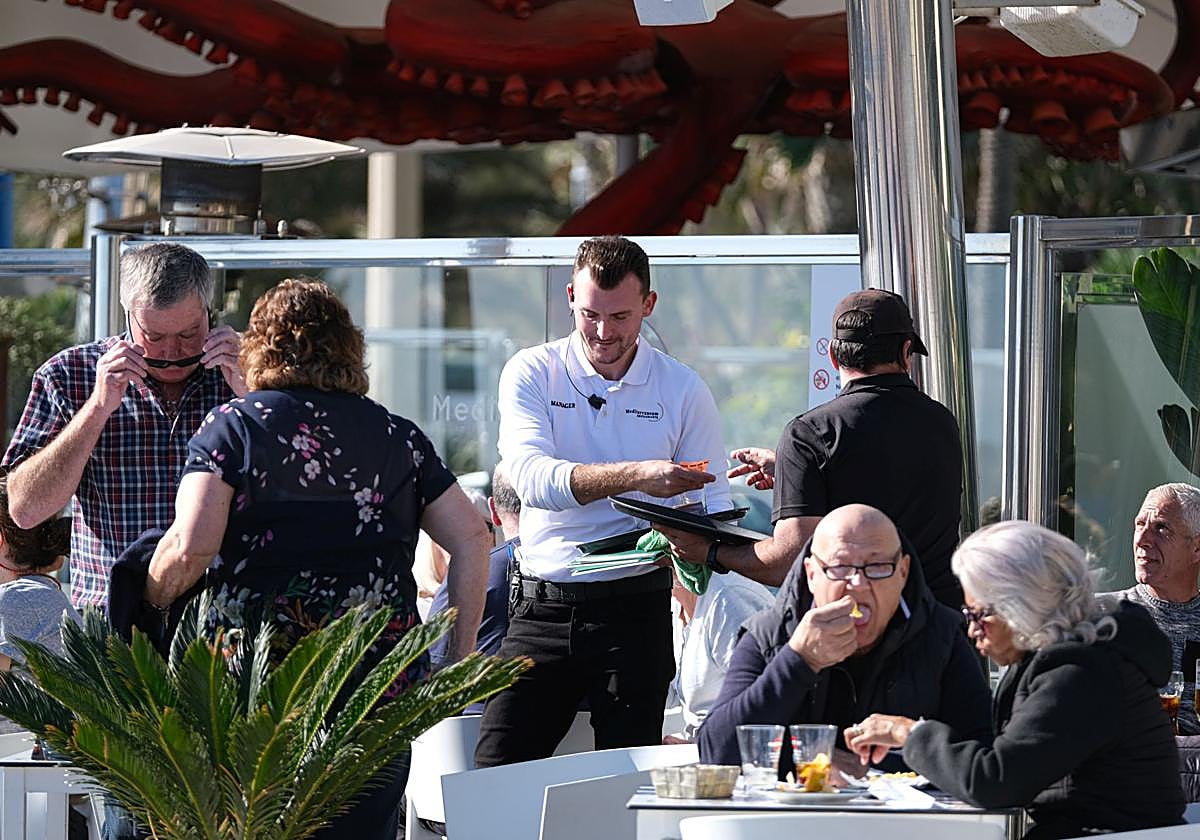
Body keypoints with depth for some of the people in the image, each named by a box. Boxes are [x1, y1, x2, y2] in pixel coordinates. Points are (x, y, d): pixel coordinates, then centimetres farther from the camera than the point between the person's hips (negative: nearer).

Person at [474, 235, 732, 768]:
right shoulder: (532, 374, 1)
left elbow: (714, 507, 6)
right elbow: (531, 477, -15)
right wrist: (636, 476, -28)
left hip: (635, 609, 0)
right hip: (542, 607, 0)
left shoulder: (683, 390, 4)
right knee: (494, 772, -6)